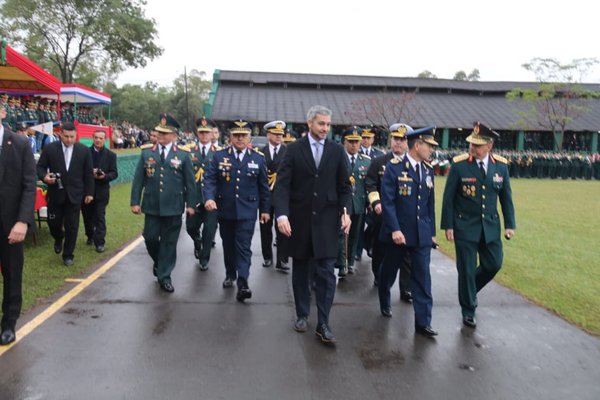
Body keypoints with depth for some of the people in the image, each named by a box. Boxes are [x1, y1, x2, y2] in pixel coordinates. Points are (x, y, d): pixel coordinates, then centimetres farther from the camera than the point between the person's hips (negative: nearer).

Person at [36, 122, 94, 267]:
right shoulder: (49, 148, -2)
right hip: (55, 193, 0)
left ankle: (68, 255, 17)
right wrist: (44, 176, -19)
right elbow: (40, 167, 3)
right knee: (53, 222, 8)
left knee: (72, 227, 3)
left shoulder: (84, 150, 0)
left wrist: (89, 193, 2)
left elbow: (88, 174, 4)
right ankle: (58, 239, 43)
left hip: (74, 194, 0)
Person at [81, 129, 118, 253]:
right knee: (87, 215, 14)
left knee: (100, 217, -4)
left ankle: (100, 242, 0)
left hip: (101, 191, -2)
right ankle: (90, 236, 35)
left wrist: (104, 176, -22)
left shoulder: (111, 155, 0)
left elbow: (114, 173, -3)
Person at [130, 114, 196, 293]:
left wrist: (190, 204, -1)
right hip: (151, 206, 2)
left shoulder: (183, 154, -1)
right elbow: (138, 179, 5)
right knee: (150, 238, 6)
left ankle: (164, 277, 16)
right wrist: (135, 201, 1)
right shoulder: (146, 152, 4)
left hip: (173, 207, -1)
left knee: (169, 242, 4)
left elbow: (190, 181, 2)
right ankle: (158, 262, 36)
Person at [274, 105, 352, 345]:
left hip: (326, 219, 0)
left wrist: (345, 211, -8)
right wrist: (282, 214, -20)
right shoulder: (294, 149, -1)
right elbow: (282, 184, -8)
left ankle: (323, 324, 5)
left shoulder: (337, 150, 3)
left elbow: (344, 186, 6)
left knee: (326, 273, -3)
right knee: (301, 270, 12)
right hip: (299, 219, 0)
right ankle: (302, 315, 28)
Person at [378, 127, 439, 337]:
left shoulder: (428, 170, 7)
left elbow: (430, 203, 11)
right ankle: (385, 302, 41)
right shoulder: (394, 167, -11)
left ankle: (423, 321, 6)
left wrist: (432, 231, 11)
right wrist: (395, 229, -21)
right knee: (389, 271, 15)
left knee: (422, 277, 0)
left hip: (421, 233, 4)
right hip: (397, 231, -4)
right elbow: (387, 201, -15)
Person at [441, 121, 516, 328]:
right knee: (467, 270, 3)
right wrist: (448, 225, -11)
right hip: (465, 227, -4)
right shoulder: (459, 164, -13)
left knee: (493, 264, 9)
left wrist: (510, 224, 4)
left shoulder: (501, 165, -2)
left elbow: (506, 197, 7)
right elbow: (448, 197, -9)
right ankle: (468, 310, 20)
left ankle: (470, 290, 38)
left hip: (490, 226, 4)